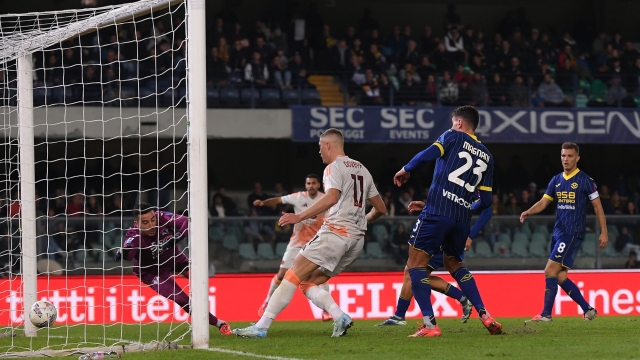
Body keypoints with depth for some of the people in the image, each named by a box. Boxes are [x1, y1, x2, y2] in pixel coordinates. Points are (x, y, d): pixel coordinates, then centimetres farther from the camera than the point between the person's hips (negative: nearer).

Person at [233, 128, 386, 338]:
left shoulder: (334, 168, -4)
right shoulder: (362, 170, 20)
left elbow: (332, 197, -23)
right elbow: (381, 209, 23)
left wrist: (300, 217, -24)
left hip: (335, 232, -8)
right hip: (357, 239, 8)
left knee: (293, 276, -7)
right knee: (308, 283, 12)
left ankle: (261, 327, -13)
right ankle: (340, 317, -9)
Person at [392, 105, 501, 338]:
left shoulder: (453, 137, 5)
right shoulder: (486, 157, 19)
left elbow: (428, 154, -14)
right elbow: (485, 201, 17)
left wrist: (406, 170, 1)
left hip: (437, 211, -6)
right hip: (462, 218, 6)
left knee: (416, 264, 0)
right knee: (454, 265, 27)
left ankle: (429, 324, -12)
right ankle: (485, 316, 15)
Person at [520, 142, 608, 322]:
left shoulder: (585, 180, -5)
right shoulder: (556, 180, 13)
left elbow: (597, 206, -2)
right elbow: (544, 202, 9)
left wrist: (604, 232, -4)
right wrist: (529, 211, -11)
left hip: (572, 233, -7)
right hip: (558, 232, 7)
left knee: (550, 271, -14)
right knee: (560, 277, 7)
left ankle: (546, 314, -11)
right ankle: (588, 310, 18)